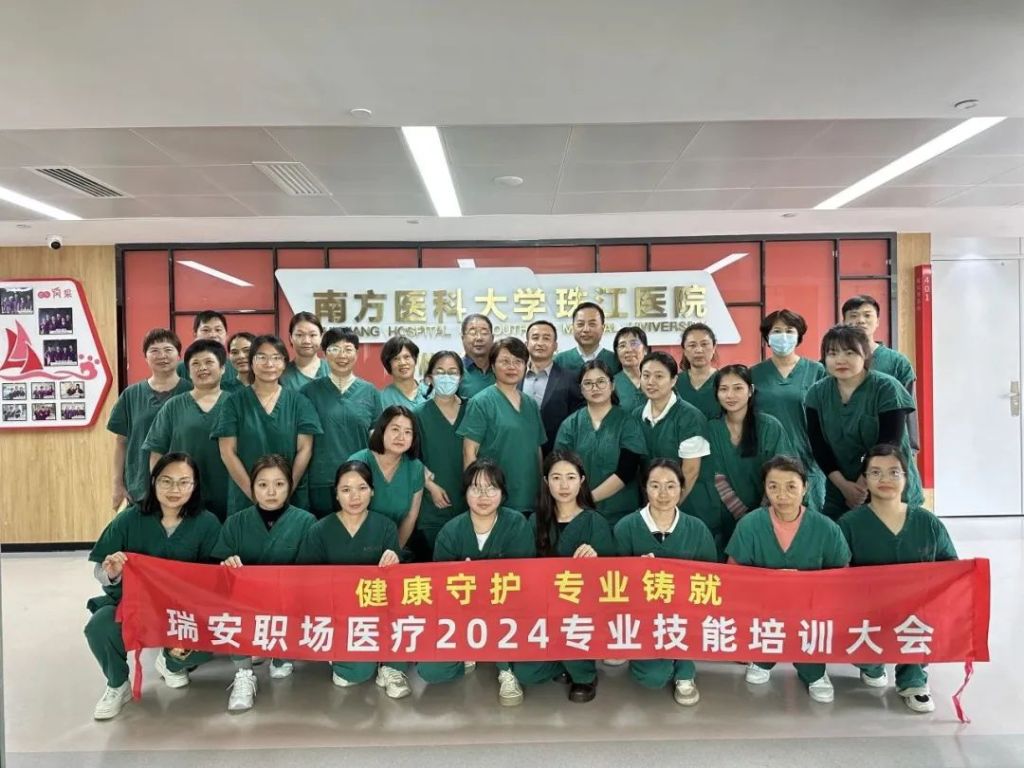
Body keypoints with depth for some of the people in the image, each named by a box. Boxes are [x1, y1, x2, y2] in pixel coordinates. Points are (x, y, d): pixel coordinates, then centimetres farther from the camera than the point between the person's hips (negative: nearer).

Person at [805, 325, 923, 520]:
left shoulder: (887, 389, -9)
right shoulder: (817, 394, 1)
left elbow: (888, 445, -13)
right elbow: (818, 446, -2)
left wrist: (862, 487, -14)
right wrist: (843, 484, -13)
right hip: (838, 492, 3)